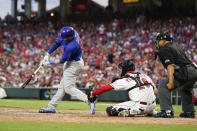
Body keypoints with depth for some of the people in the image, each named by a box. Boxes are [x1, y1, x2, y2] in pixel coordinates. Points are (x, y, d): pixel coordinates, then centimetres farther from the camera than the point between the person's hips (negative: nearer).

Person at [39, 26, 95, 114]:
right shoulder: (73, 32, -11)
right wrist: (48, 54, -1)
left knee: (69, 88, -10)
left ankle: (89, 101, -20)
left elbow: (62, 60, -22)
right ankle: (51, 107, 21)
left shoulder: (71, 47, -35)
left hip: (73, 65, -10)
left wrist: (49, 63, -12)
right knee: (62, 86, 14)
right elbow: (57, 42, 1)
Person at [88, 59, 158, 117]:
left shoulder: (125, 80, -1)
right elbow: (155, 91, 16)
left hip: (140, 107, -7)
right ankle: (152, 112, 19)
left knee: (110, 110, -3)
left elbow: (106, 88, -1)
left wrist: (92, 94, 10)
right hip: (152, 106, 7)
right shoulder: (144, 76, 14)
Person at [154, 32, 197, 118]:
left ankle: (167, 111, -13)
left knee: (163, 86, -5)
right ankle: (189, 112, 34)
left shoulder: (165, 49, 1)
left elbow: (170, 65, -13)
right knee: (185, 90, 35)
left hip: (185, 73, -9)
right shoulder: (175, 47, 29)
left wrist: (171, 82, -21)